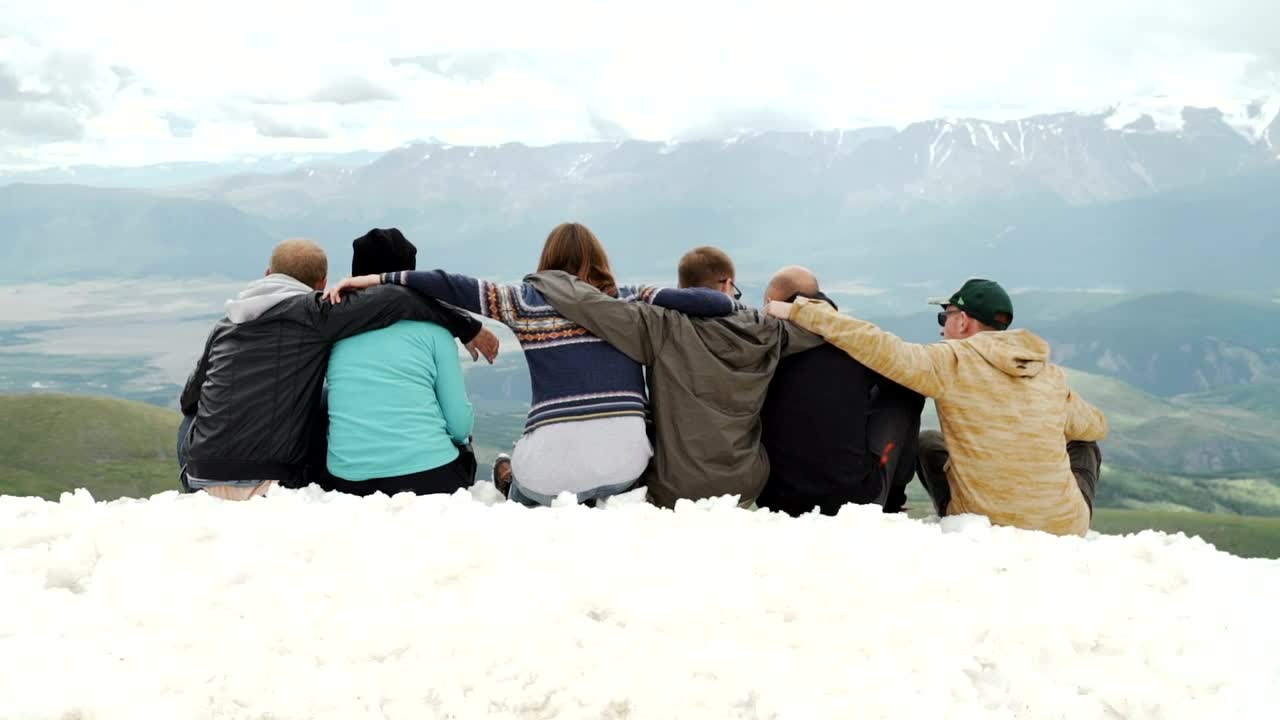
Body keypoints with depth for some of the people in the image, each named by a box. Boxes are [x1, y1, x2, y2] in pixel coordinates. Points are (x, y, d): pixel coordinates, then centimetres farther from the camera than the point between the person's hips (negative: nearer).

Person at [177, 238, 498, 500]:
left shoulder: (226, 324, 11)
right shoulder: (316, 313, -3)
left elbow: (189, 398, 21)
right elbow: (397, 301, -10)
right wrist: (468, 327, -1)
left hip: (203, 477, 4)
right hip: (271, 481, -4)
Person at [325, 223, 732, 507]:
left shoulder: (528, 301, 6)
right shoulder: (630, 303, 9)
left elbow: (457, 287, 3)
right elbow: (715, 304, 5)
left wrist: (381, 279, 7)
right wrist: (739, 308, 25)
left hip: (553, 468, 0)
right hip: (627, 458, 1)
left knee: (523, 505, 32)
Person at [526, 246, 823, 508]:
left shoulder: (664, 328, -16)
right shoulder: (765, 331, -5)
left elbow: (585, 302, -19)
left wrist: (541, 278, -2)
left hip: (677, 493, -3)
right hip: (747, 488, 4)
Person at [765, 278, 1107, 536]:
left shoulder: (953, 362, -13)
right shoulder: (1052, 375, 3)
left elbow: (877, 347, -22)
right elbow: (1096, 426, 20)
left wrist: (799, 311, -13)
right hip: (1067, 532, 3)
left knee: (928, 444, 23)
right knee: (1085, 446, 33)